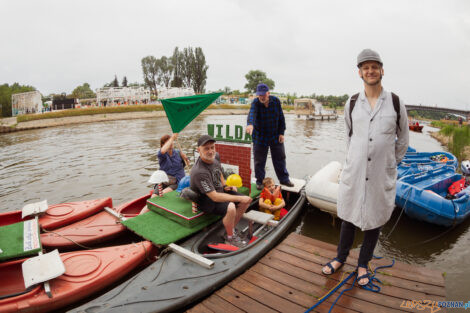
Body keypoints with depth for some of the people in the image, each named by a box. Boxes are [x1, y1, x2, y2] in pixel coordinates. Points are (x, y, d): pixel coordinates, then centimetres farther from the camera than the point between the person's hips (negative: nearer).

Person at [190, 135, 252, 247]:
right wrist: (239, 198, -27)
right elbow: (215, 197, -31)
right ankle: (230, 238, -7)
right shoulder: (199, 172, -32)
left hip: (219, 191, 9)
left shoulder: (215, 156, -3)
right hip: (206, 200, -9)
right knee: (230, 207, -35)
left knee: (247, 200, 1)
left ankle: (231, 229, 14)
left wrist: (225, 186, 4)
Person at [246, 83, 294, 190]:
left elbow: (281, 117, 0)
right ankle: (259, 181, 22)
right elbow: (252, 113, -37)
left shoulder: (276, 101, -6)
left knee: (280, 158, 11)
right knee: (259, 160, 5)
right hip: (260, 137, -2)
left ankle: (284, 179, 28)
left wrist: (281, 133, -4)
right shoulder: (255, 103, -15)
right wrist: (250, 124, -59)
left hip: (275, 136, 2)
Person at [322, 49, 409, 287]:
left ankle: (363, 264, 32)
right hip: (354, 171, 1)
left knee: (374, 220, 11)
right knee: (349, 216, 13)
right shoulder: (351, 104, 2)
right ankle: (341, 258, 34)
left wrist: (392, 163, 14)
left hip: (382, 175, 0)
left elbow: (403, 138, 11)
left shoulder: (396, 103, 0)